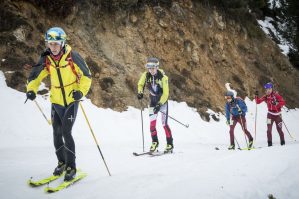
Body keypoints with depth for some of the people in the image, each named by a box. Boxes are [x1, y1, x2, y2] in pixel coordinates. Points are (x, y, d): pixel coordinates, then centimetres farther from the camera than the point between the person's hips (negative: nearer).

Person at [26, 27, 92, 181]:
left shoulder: (72, 56, -15)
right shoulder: (46, 60, -4)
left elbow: (86, 76, -8)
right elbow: (35, 76, 7)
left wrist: (81, 91, -21)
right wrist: (31, 90, -11)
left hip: (71, 101, -4)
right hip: (56, 101, 5)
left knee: (66, 133, -11)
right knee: (57, 133, 10)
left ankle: (71, 167, 2)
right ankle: (62, 162, 29)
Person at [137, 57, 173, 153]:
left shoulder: (163, 77, -23)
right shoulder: (146, 75, -10)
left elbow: (166, 93, -22)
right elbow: (140, 84, 8)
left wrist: (159, 104, -29)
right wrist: (140, 92, -12)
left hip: (163, 100, -4)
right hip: (153, 100, 4)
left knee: (164, 123, -6)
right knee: (152, 122, -4)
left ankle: (170, 144, 9)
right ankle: (154, 142, 14)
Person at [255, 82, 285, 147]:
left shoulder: (276, 95, -11)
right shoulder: (265, 97, 1)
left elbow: (283, 102, -17)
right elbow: (258, 102, 3)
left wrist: (276, 103, -31)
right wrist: (256, 96, -12)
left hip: (277, 114, -3)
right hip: (270, 114, 3)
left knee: (279, 129, 1)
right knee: (269, 129, -6)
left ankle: (282, 142, 19)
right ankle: (269, 143, 1)